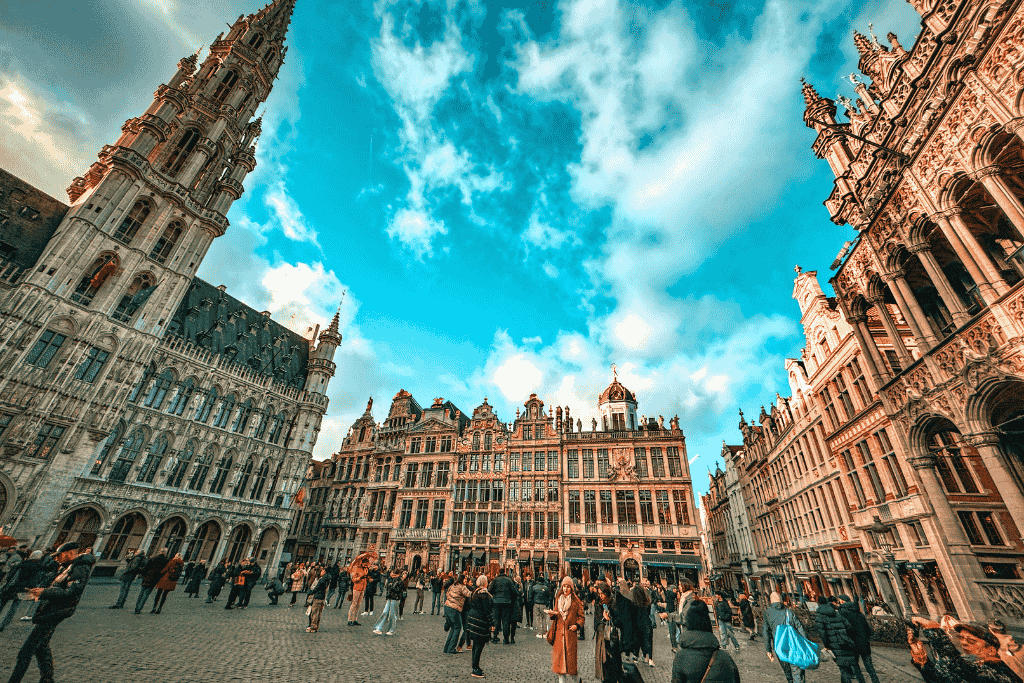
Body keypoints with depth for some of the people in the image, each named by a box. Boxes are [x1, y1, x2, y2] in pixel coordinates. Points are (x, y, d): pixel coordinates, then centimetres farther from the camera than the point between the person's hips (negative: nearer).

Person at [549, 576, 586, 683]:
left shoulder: (576, 601, -2)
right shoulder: (558, 599, 9)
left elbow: (581, 617, 1)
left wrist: (577, 625, -14)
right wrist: (552, 614, -4)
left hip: (570, 631, -3)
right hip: (559, 631, 3)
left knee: (570, 653, -3)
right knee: (558, 653, 0)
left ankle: (574, 673, 21)